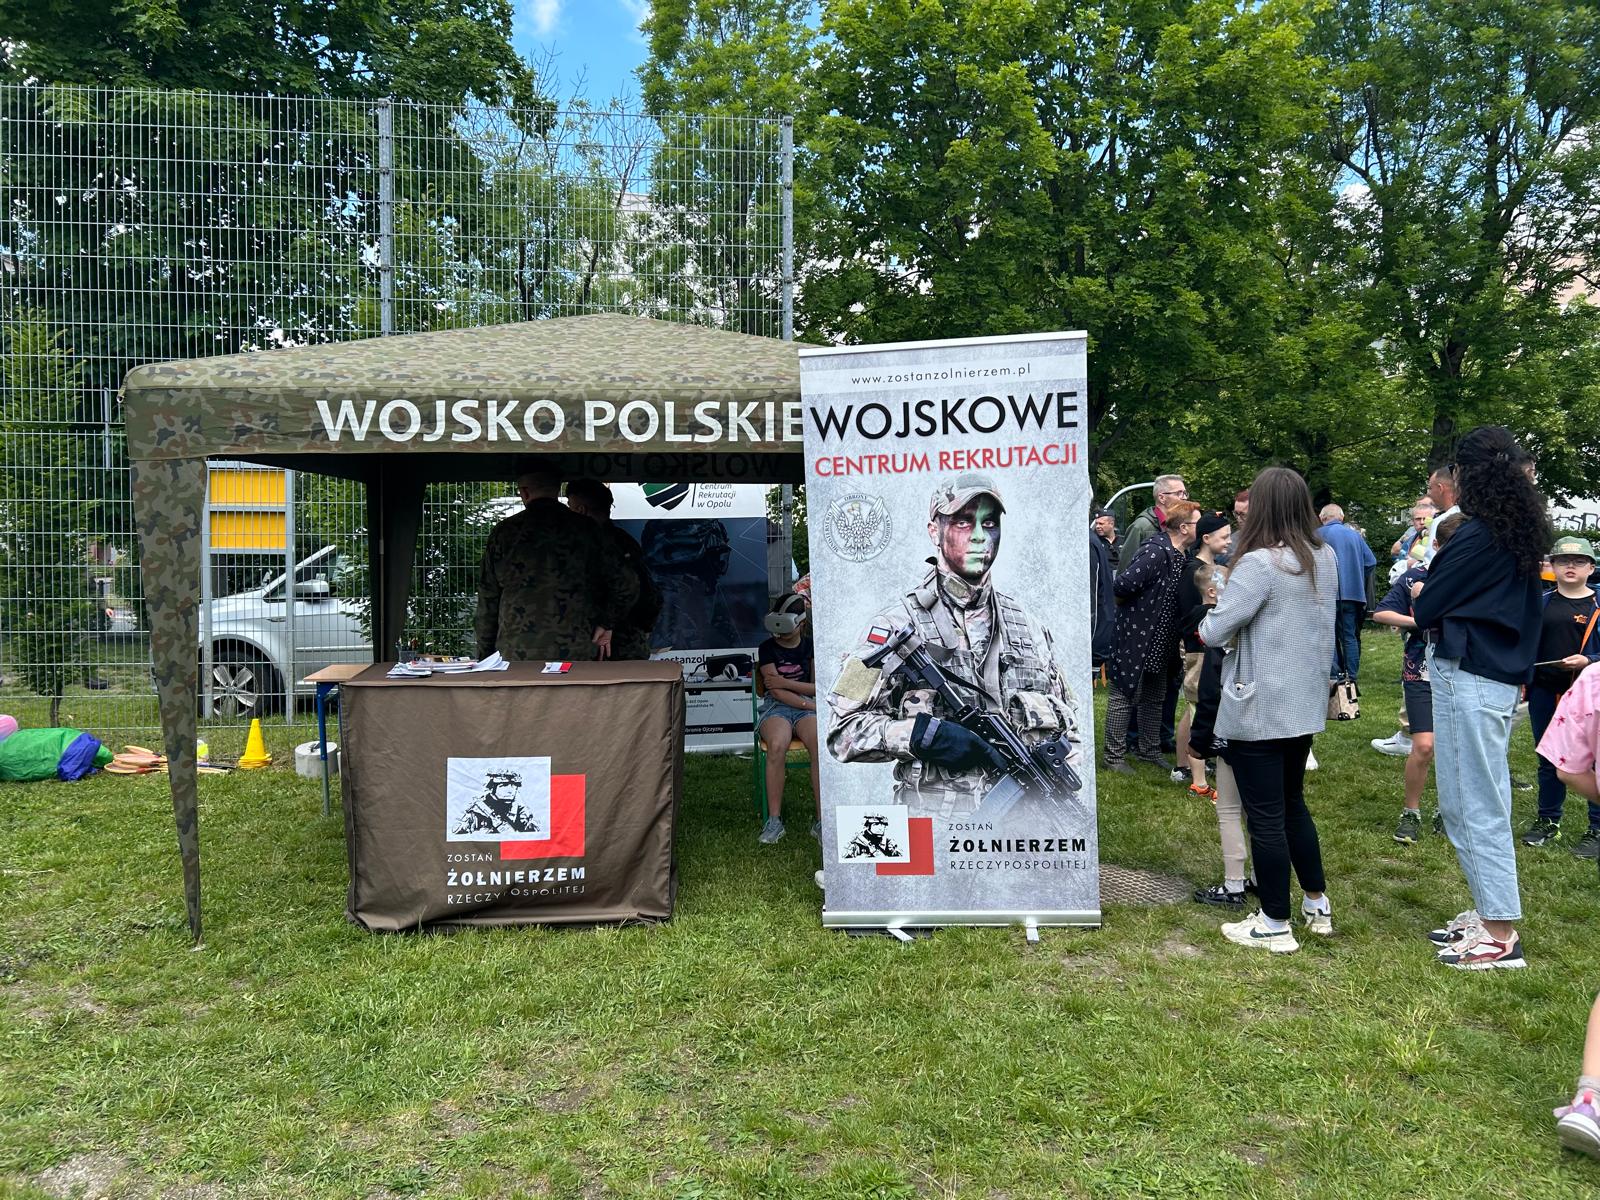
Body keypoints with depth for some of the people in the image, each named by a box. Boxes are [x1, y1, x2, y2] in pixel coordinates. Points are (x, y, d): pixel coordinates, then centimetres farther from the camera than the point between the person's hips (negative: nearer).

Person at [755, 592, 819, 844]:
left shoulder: (811, 646, 12)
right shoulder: (767, 648, 6)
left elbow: (819, 686, 7)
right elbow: (776, 692, -3)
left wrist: (786, 682, -6)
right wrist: (812, 705, -12)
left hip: (807, 706, 1)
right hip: (776, 707, -1)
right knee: (777, 745, -36)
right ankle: (774, 820, -28)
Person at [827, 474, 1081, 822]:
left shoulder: (1029, 627, 16)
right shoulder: (897, 624, 1)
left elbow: (1068, 728, 23)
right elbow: (843, 730, -3)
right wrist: (922, 734, -15)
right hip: (934, 813, -3)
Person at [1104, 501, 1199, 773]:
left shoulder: (1181, 554, 6)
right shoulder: (1156, 551, -23)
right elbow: (1123, 583, -29)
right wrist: (1132, 606, -11)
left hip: (1160, 641, 9)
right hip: (1136, 636, -9)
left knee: (1154, 698, 19)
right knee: (1125, 696, 2)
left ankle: (1149, 750, 33)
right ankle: (1114, 756, 12)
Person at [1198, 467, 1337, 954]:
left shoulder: (1259, 563, -20)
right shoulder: (1326, 558, 5)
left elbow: (1213, 632, -18)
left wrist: (1217, 609, 1)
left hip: (1259, 709, -8)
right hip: (1306, 704, 8)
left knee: (1265, 816, 3)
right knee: (1292, 804, 22)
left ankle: (1276, 925, 13)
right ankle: (1317, 905, 32)